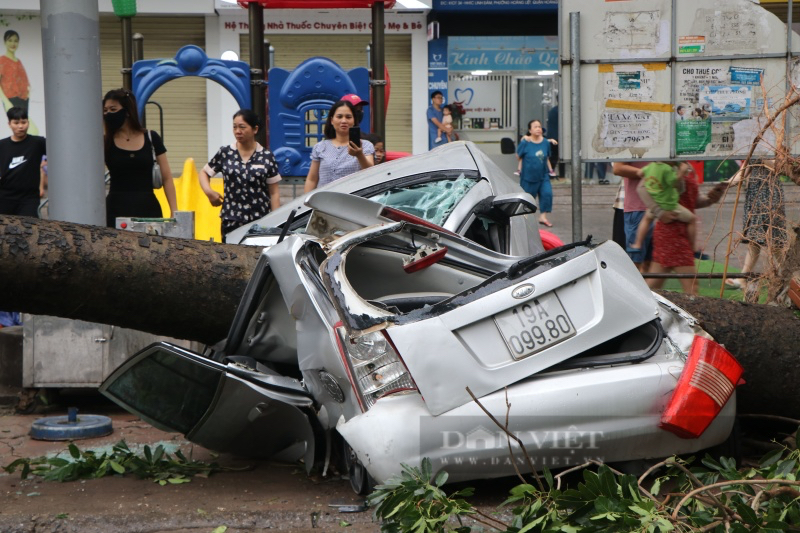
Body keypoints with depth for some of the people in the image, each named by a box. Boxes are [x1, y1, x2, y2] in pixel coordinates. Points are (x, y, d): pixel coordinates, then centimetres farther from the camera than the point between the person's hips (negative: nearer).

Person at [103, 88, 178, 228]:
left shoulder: (151, 139, 5)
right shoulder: (105, 143, 5)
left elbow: (167, 178, 4)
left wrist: (174, 211, -2)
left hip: (148, 208, 1)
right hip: (117, 210, 0)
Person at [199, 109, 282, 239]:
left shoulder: (267, 157, 4)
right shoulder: (225, 153, 7)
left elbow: (274, 193, 5)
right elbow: (204, 173, 18)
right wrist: (209, 191, -2)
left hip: (261, 222, -1)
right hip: (231, 222, 1)